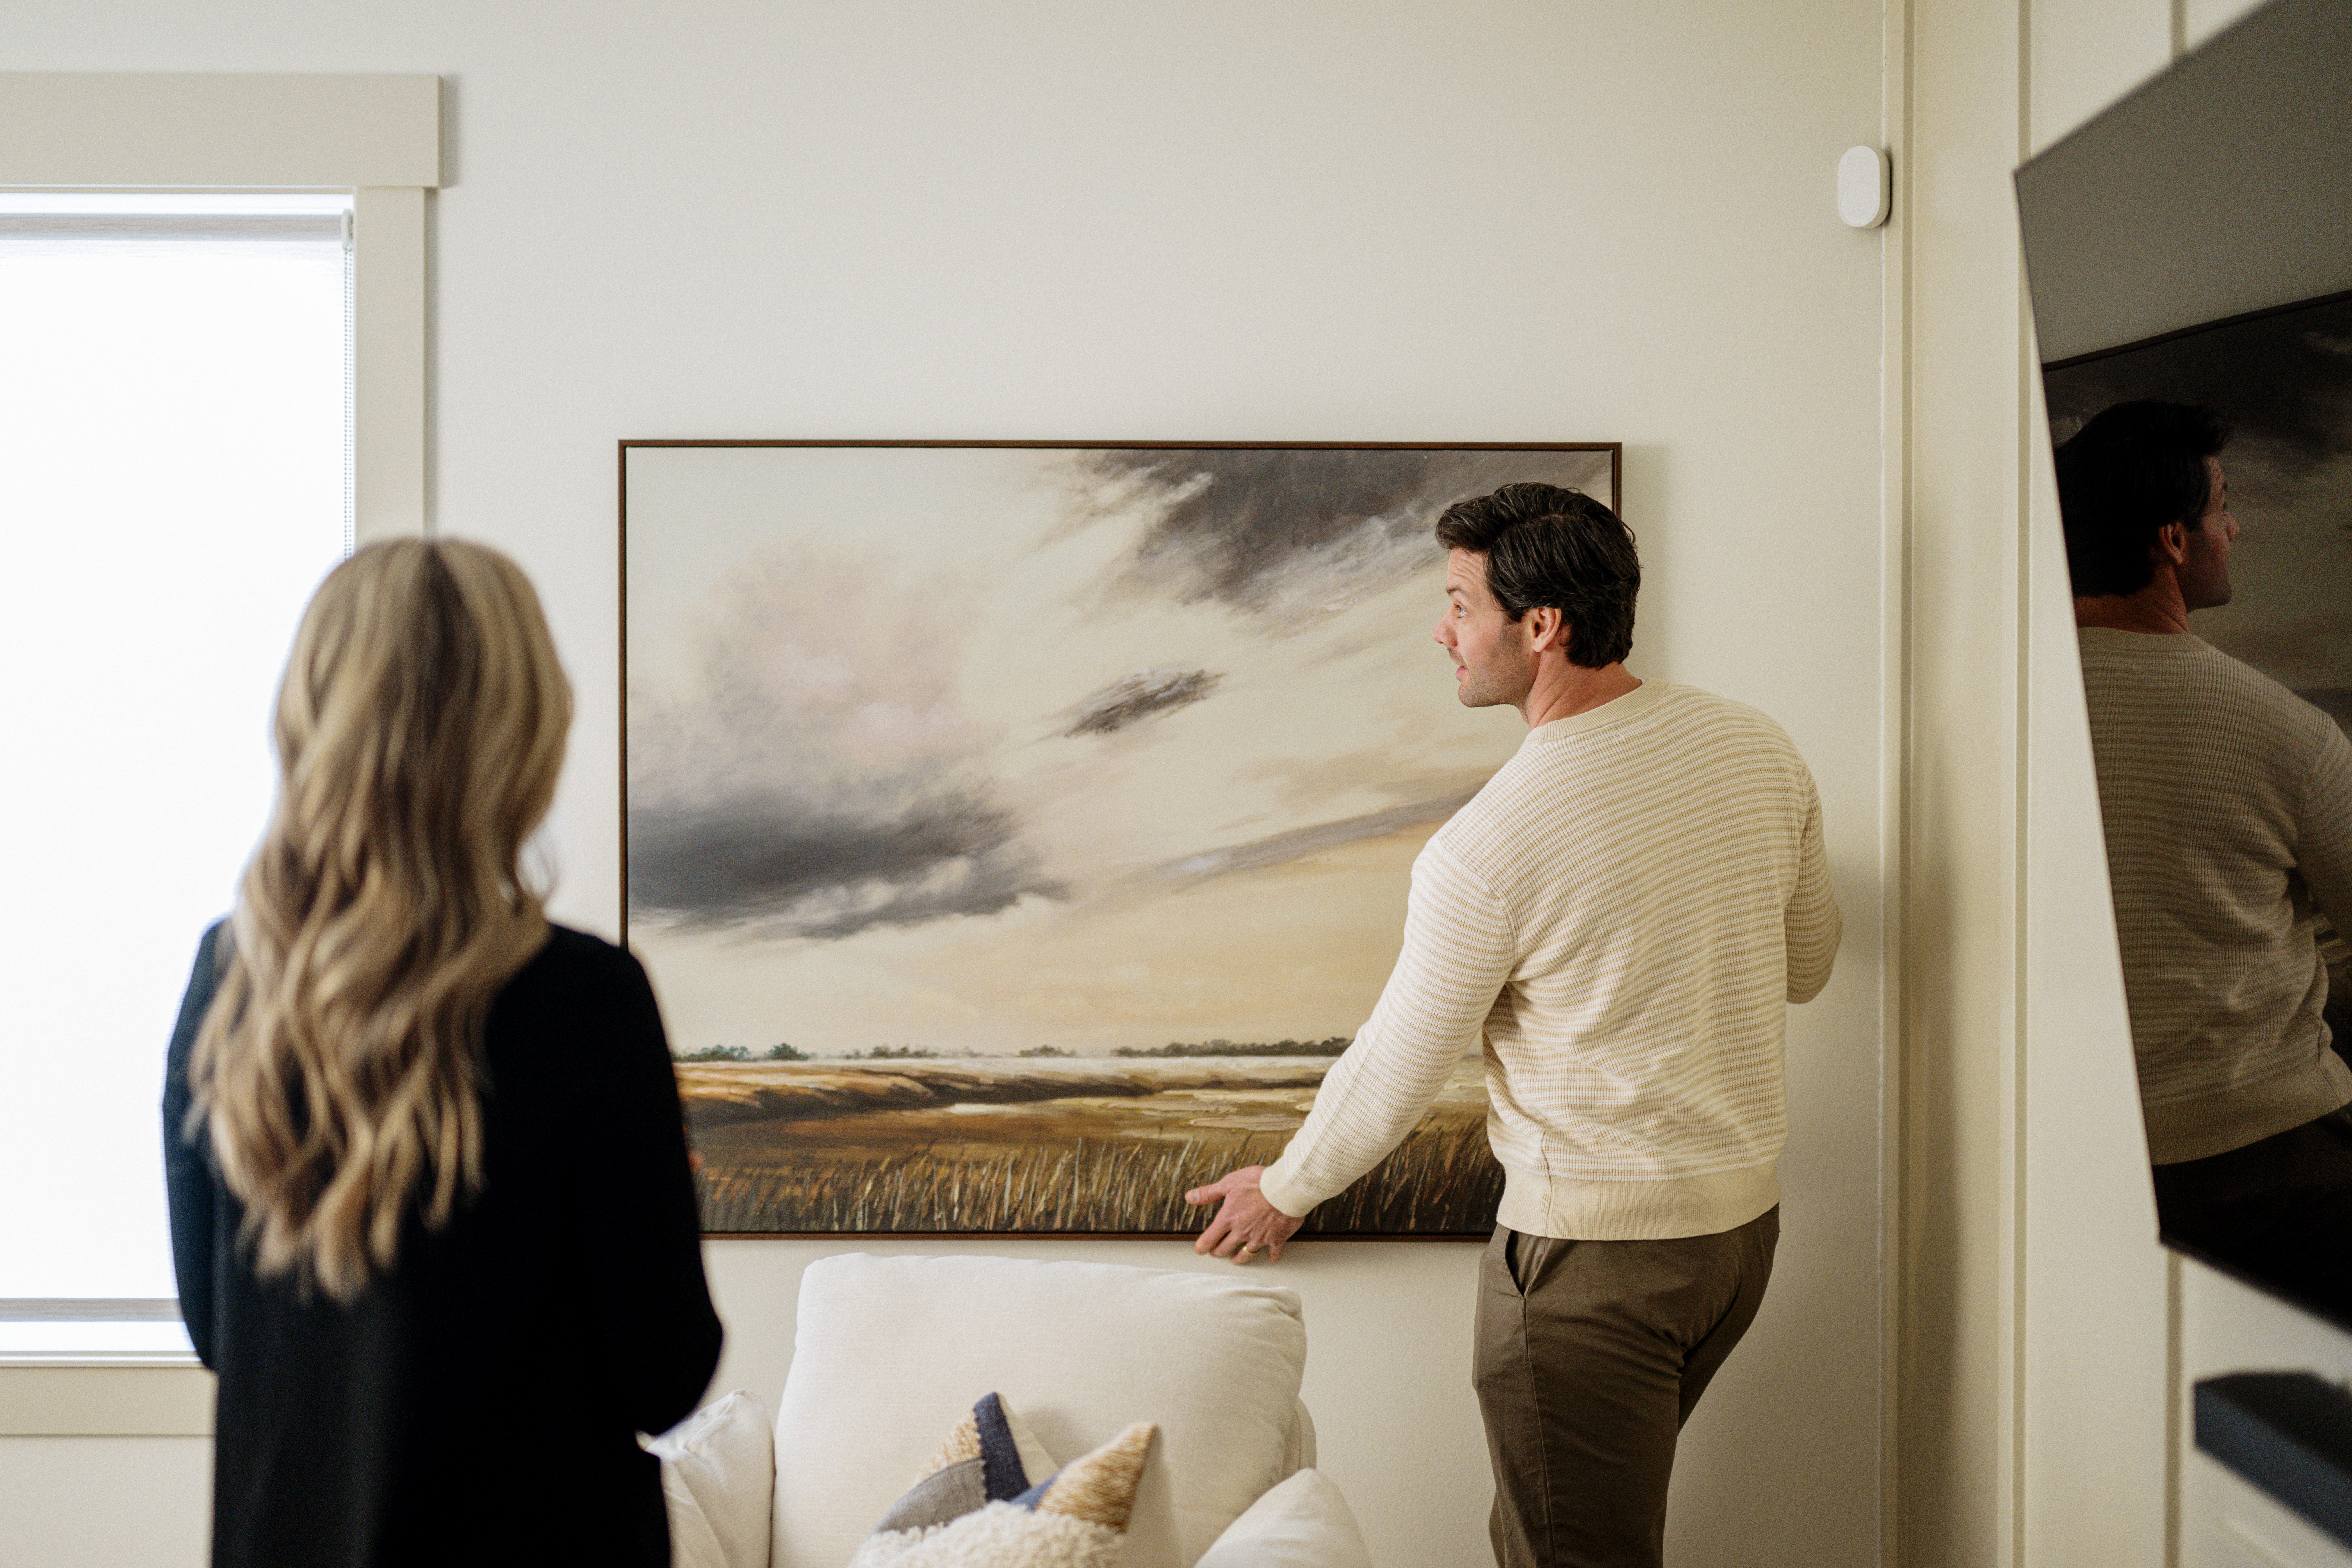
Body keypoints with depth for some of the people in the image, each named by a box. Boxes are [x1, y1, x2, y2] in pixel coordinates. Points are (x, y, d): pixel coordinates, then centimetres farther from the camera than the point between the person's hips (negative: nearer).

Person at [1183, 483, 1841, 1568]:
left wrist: (1285, 1191, 9)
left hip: (1590, 1245, -7)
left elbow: (1396, 1072, -9)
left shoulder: (1484, 848, -21)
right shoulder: (1758, 748, -3)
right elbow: (1806, 968, 12)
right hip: (1743, 1212, 7)